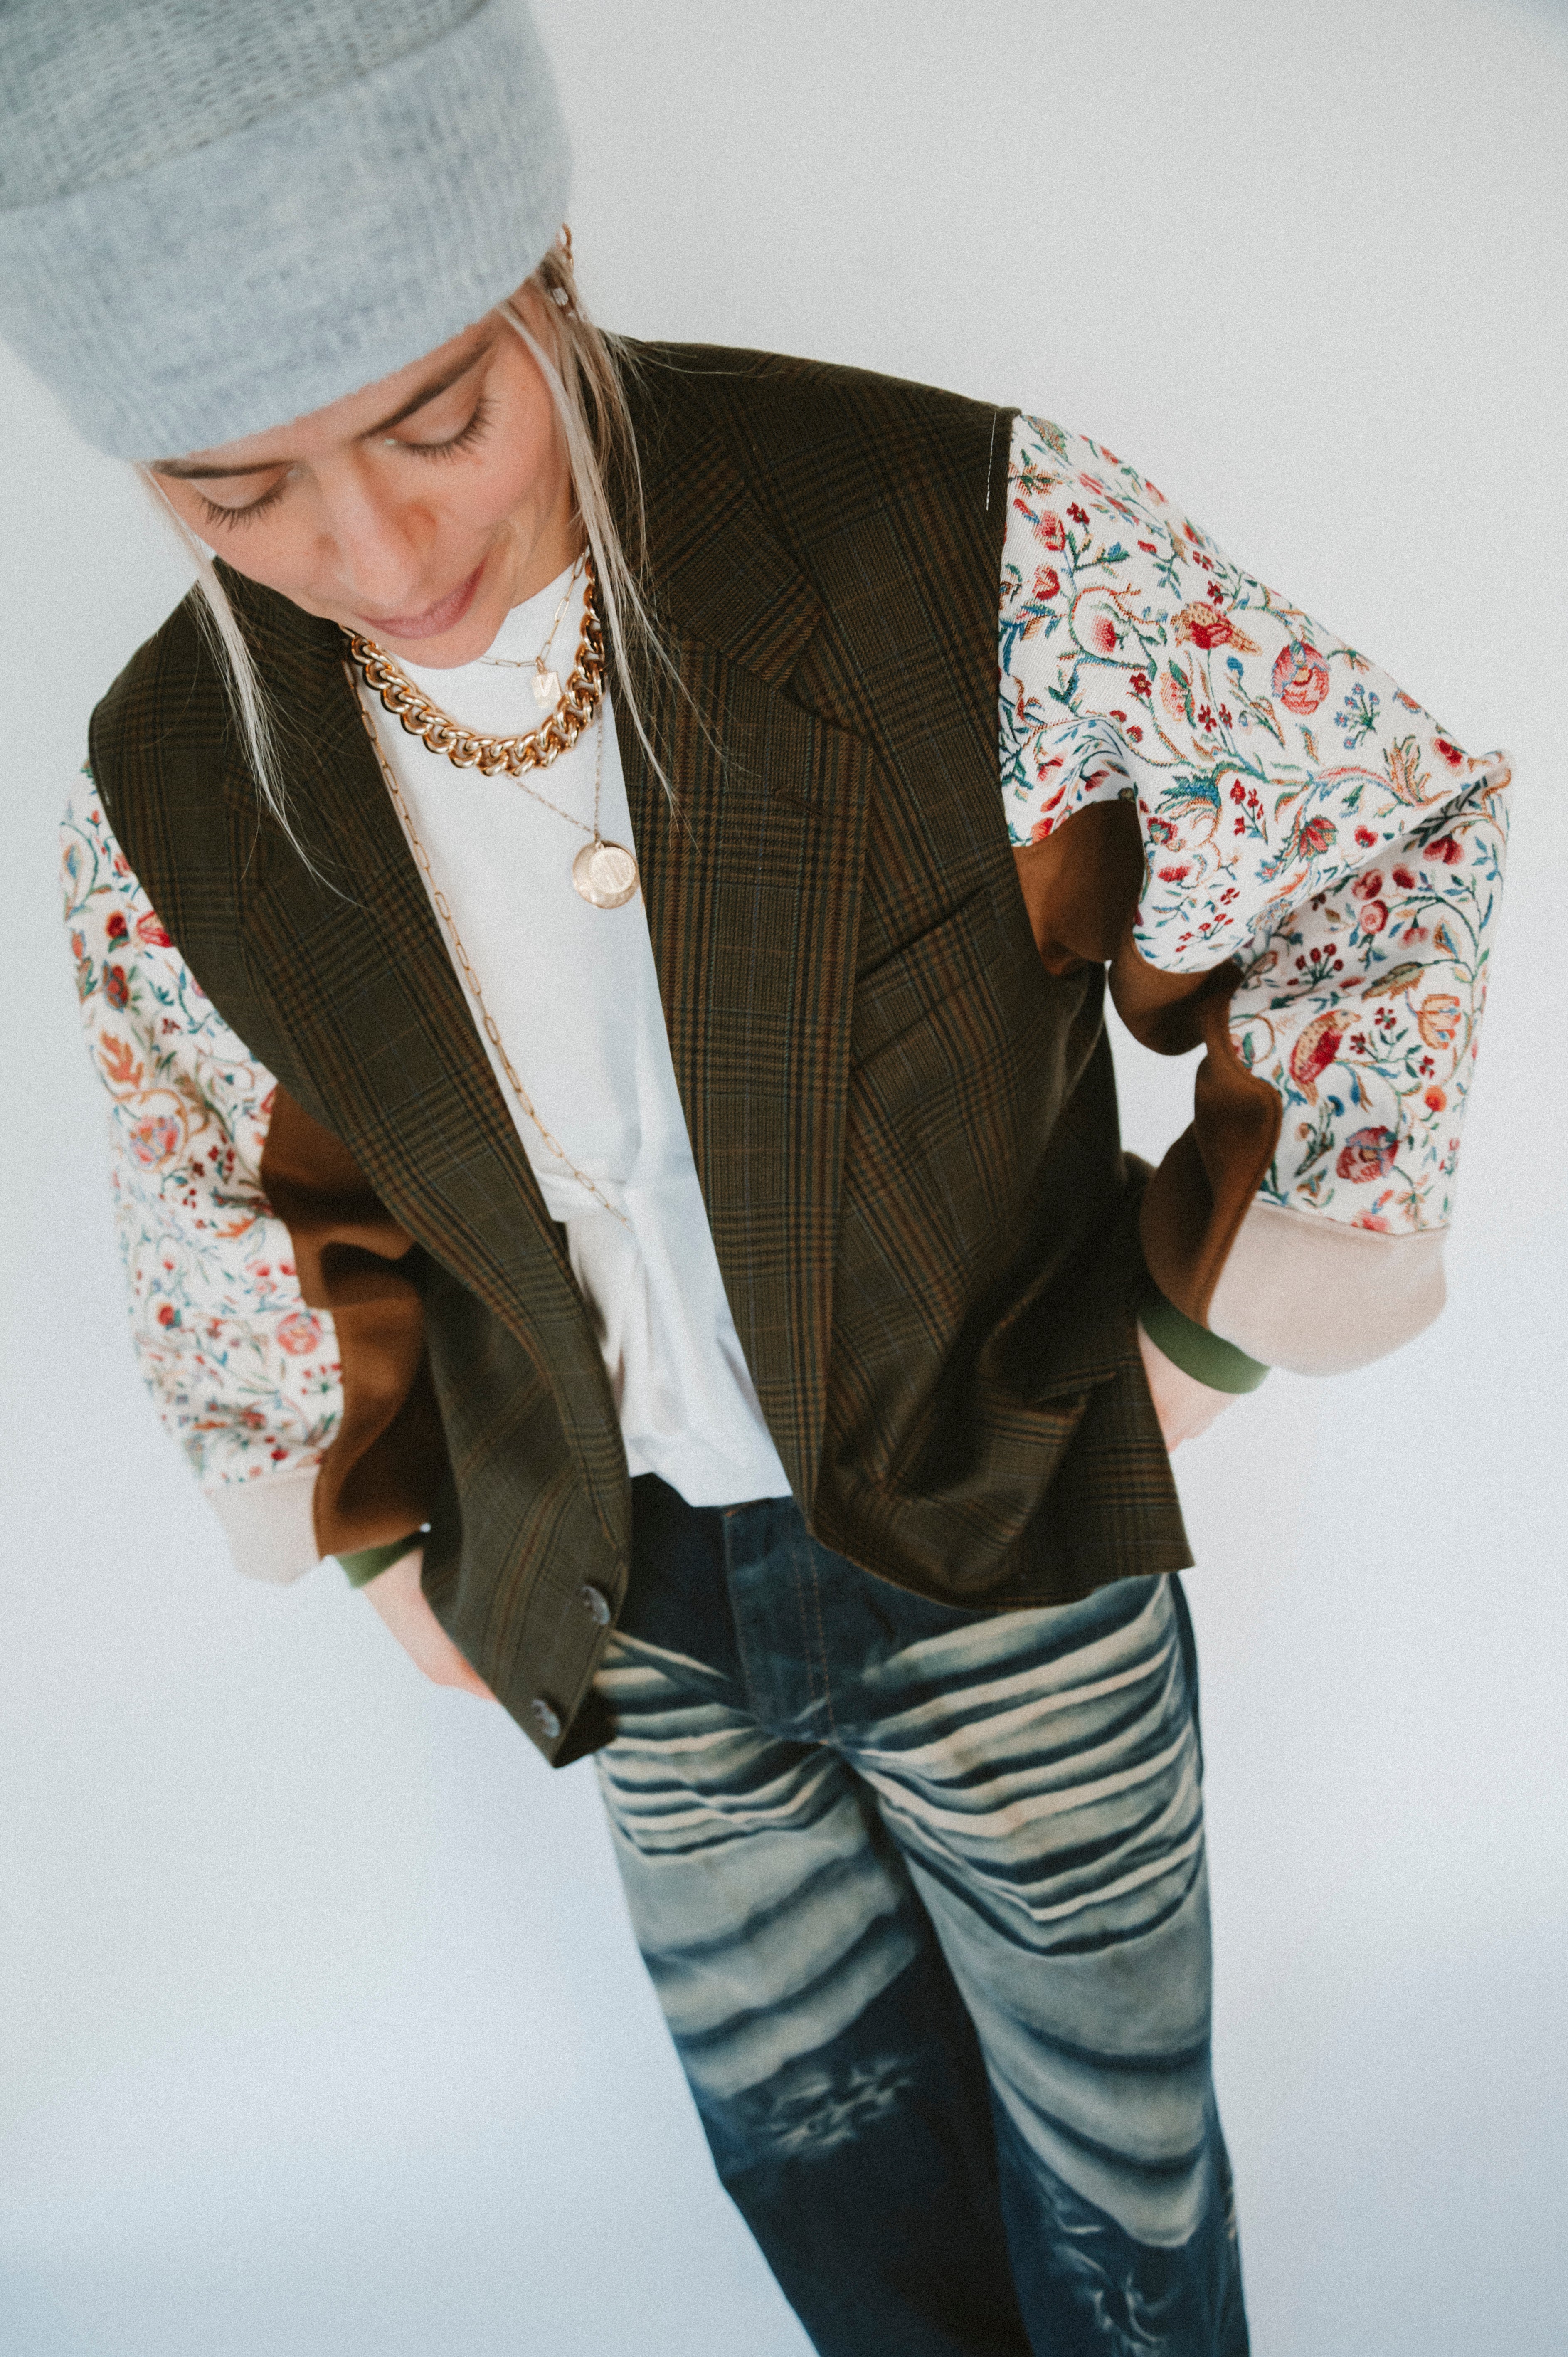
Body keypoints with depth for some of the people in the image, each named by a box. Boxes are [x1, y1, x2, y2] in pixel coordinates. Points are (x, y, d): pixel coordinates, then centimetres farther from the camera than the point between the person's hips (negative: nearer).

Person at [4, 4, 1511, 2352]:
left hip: (1003, 1547, -2)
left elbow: (1389, 834, -9)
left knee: (1107, 2136, 20)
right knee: (813, 2145, 24)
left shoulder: (972, 545, -22)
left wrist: (1196, 1334, -6)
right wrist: (385, 1529, 11)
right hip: (641, 1620, 3)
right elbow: (225, 1208, 9)